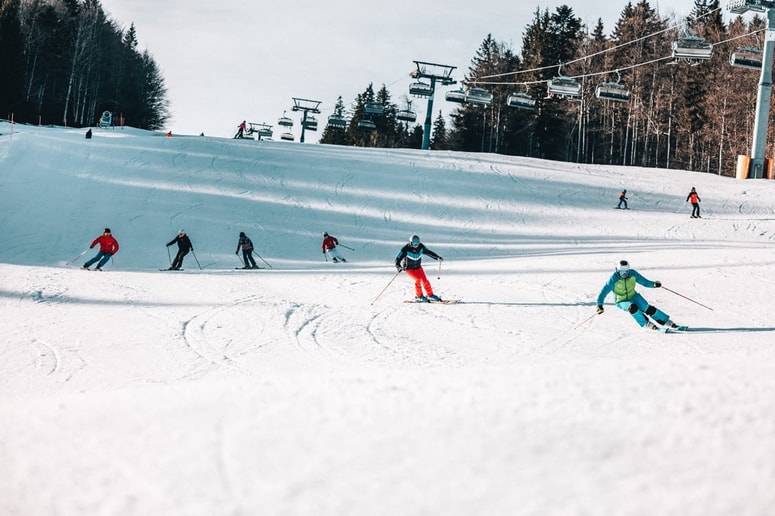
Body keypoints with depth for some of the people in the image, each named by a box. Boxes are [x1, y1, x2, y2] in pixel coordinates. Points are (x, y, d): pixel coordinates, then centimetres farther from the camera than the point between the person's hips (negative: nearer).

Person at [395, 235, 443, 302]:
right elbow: (398, 258, -22)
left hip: (418, 267, 5)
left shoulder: (421, 247, -10)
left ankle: (430, 295, 8)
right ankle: (418, 296, -9)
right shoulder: (406, 249, -23)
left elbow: (429, 252, 4)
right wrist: (398, 267, -40)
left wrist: (437, 257, -1)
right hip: (409, 268, -5)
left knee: (425, 280, -7)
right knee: (418, 279, -22)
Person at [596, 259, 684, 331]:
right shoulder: (613, 280, -22)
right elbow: (604, 292, -18)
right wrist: (599, 305, -25)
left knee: (647, 308, -19)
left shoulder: (633, 274, -12)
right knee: (632, 307, -35)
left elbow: (644, 281, -6)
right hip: (622, 302, -2)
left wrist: (653, 284, -23)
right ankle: (646, 324, -20)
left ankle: (668, 322, -12)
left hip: (633, 297, 3)